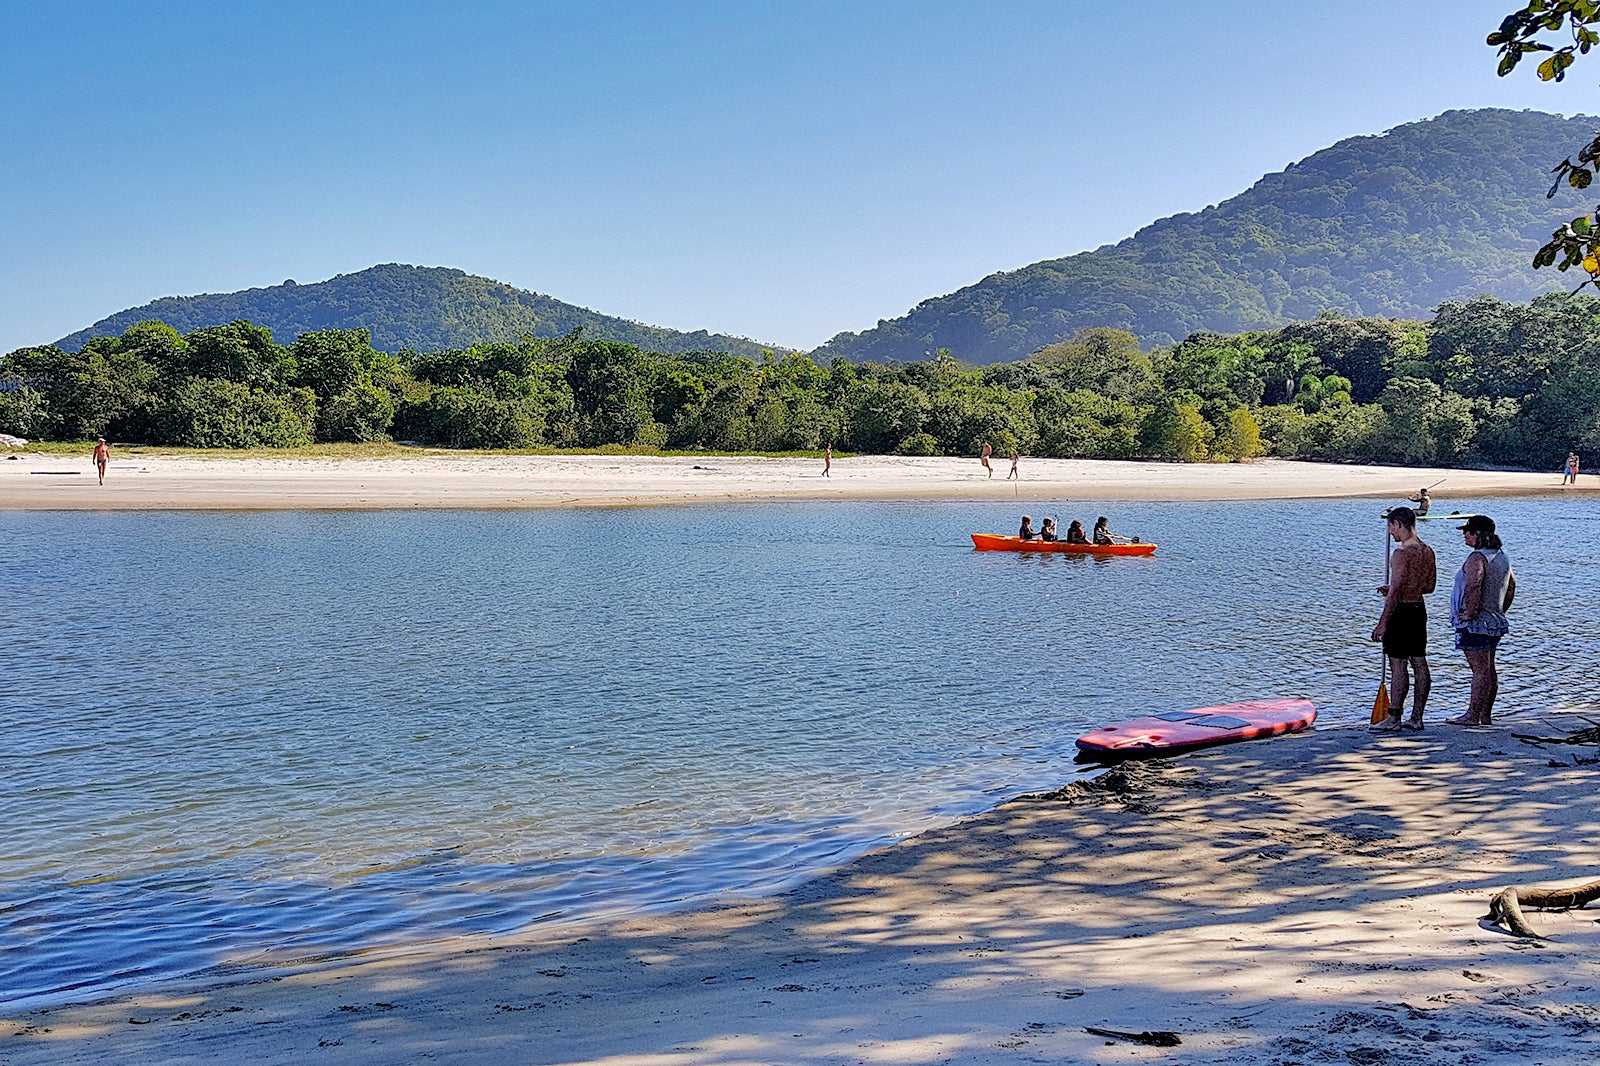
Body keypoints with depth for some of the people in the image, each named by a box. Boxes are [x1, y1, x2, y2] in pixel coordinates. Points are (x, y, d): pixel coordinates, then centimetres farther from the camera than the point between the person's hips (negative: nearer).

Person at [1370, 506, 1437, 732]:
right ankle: (1416, 718, 15)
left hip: (1402, 611, -9)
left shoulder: (1402, 553, -17)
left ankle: (1394, 718, -3)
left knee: (1398, 666, -5)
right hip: (1419, 609, 9)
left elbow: (1396, 591, -21)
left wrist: (1382, 623, -18)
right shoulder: (1427, 551, 9)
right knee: (1420, 664, 10)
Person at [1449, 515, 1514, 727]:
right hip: (1496, 622, 10)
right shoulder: (1501, 556, 13)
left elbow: (1473, 586, -31)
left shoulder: (1477, 558, -18)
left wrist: (1469, 613, -22)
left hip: (1475, 623, -10)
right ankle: (1486, 714, 19)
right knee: (1489, 669, 13)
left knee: (1480, 670, -7)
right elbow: (1512, 585, 24)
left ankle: (1473, 716, -3)